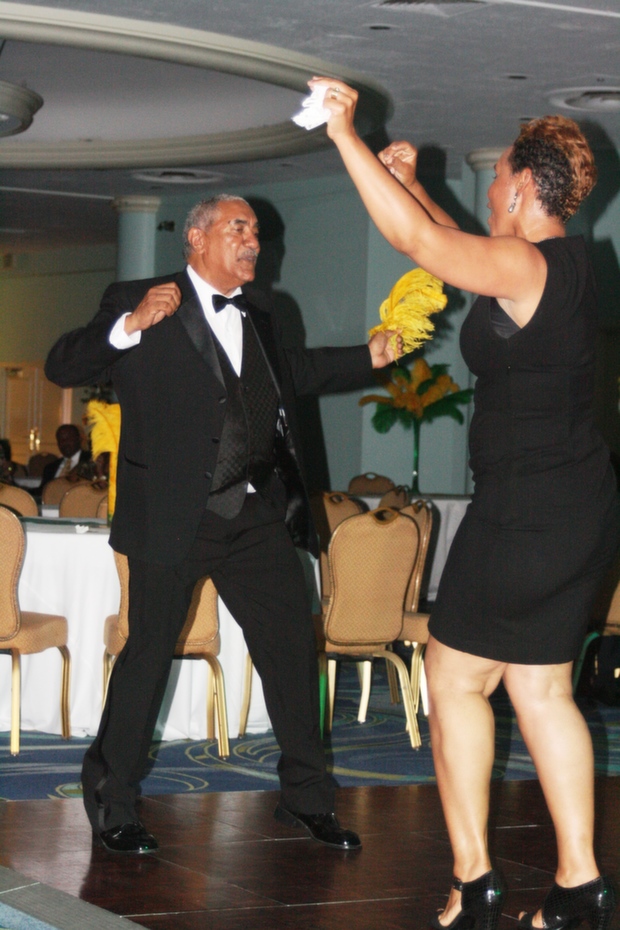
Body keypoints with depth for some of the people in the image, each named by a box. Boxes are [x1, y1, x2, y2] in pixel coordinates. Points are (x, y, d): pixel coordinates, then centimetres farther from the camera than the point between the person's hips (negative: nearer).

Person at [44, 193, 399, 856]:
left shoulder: (255, 312, 16)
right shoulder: (138, 303, -4)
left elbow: (292, 370, 35)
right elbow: (63, 367, -12)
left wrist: (370, 357, 26)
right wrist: (131, 327, -25)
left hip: (256, 516, 6)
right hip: (175, 516, -6)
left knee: (292, 646, 6)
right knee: (148, 654, 2)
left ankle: (305, 799, 20)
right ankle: (111, 804, 19)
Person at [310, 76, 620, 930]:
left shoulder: (527, 267, -18)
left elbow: (414, 238, -25)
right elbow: (458, 246, 28)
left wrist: (346, 135, -18)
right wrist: (411, 182, 26)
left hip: (527, 510, -9)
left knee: (457, 681, 2)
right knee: (541, 688, 13)